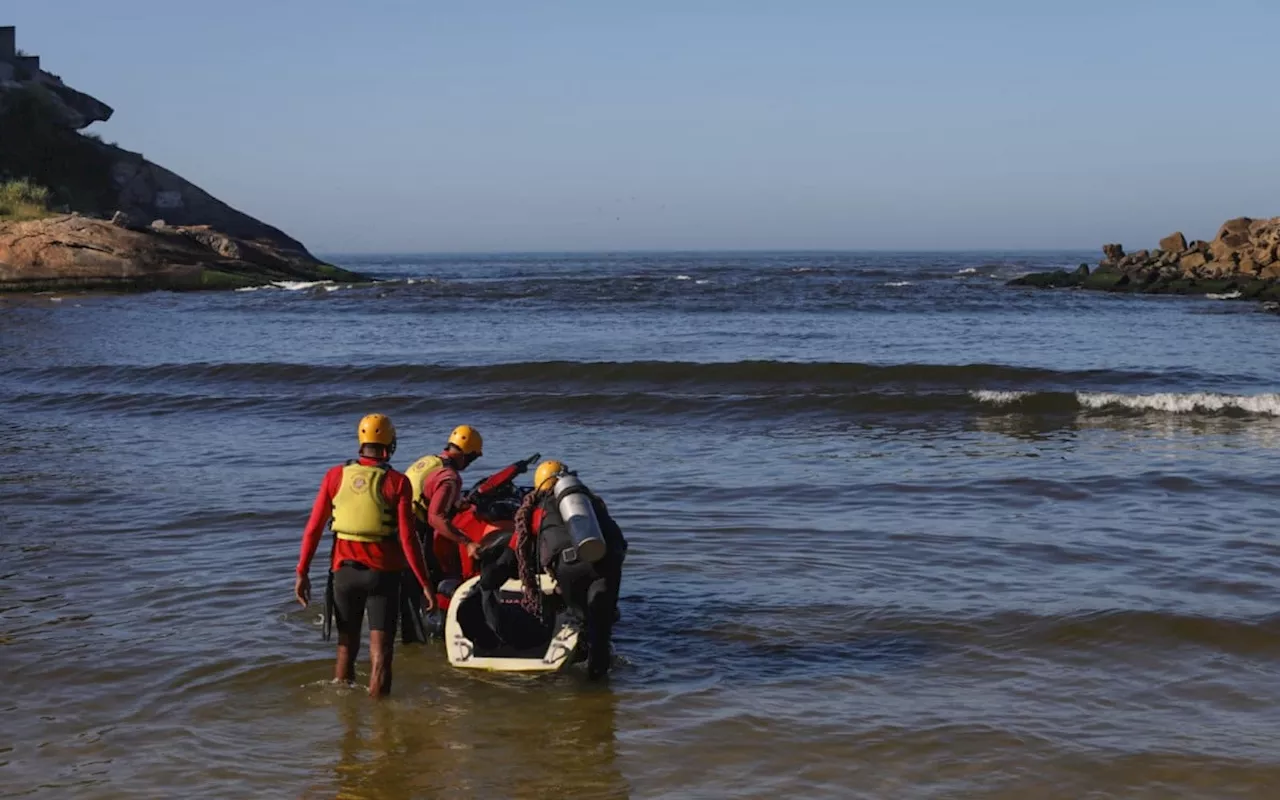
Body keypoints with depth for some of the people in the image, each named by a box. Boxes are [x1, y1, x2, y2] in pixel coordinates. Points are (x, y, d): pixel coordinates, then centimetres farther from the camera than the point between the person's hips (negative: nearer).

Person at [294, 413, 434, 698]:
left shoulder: (335, 476, 2)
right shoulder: (397, 482, -7)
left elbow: (313, 529, 1)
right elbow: (407, 538, -12)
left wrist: (302, 572, 8)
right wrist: (425, 584, -7)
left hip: (344, 570, 3)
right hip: (382, 573, -3)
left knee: (346, 647, 17)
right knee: (380, 651, 1)